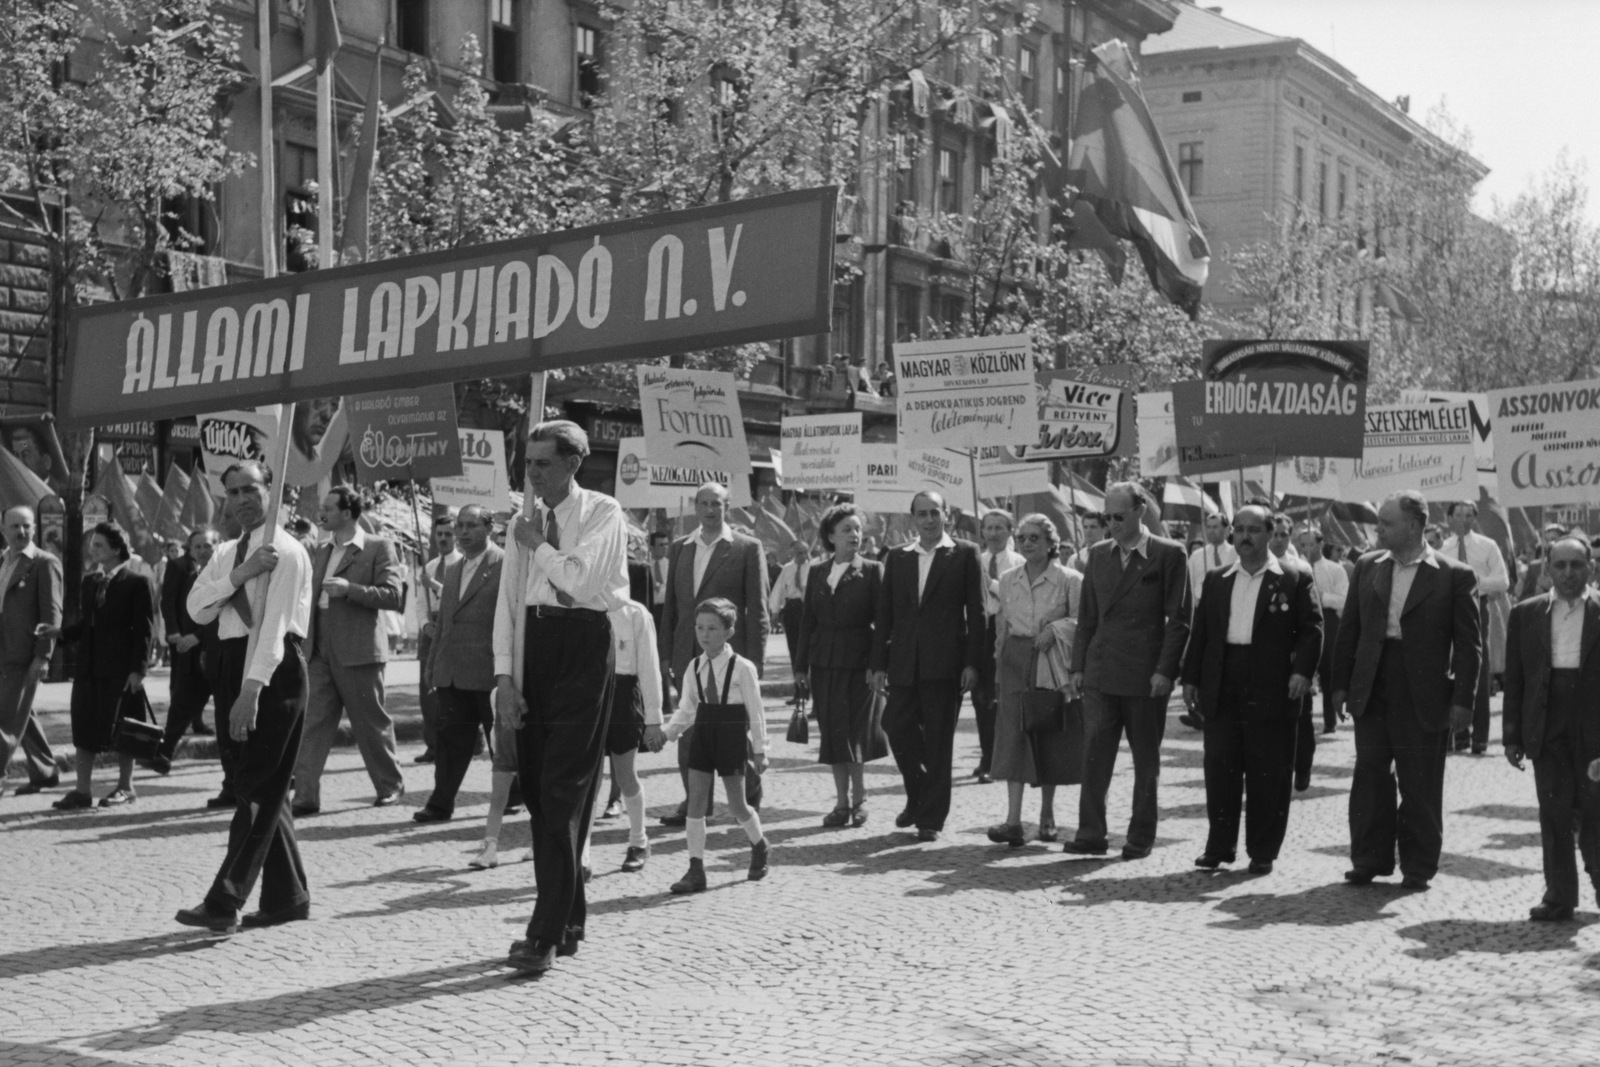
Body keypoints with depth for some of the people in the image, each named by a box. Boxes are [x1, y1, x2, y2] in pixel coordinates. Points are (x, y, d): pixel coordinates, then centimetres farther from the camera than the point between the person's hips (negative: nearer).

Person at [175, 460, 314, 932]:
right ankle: (286, 897, 19)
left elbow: (275, 623, -19)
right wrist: (241, 573, -16)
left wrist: (251, 690, -27)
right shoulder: (225, 554, 15)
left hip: (274, 668, -8)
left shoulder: (287, 552, -10)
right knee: (264, 788, 12)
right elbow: (197, 609, 0)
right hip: (232, 663, 8)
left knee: (257, 788, -8)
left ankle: (224, 902, -11)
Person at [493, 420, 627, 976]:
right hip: (532, 646, 6)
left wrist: (537, 544, -3)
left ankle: (546, 936, -10)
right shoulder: (524, 522, 14)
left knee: (563, 794, -9)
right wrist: (504, 676, 2)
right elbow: (508, 601, 10)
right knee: (537, 793, 8)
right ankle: (567, 921, 20)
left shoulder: (602, 513, -2)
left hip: (581, 646, -6)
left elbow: (578, 579, -17)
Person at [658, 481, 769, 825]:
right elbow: (671, 604, 14)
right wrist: (664, 653, 9)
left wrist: (754, 660, -9)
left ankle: (750, 802, 17)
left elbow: (757, 609, -4)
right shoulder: (680, 548, 12)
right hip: (688, 655, 5)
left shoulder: (747, 549, -2)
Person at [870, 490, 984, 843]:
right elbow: (884, 613, 12)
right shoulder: (898, 558, 12)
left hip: (944, 664, -3)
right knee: (896, 726, -2)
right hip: (904, 663, 3)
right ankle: (918, 797, 21)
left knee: (938, 741, 1)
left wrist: (972, 663, -8)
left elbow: (976, 611, -1)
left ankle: (931, 817, 10)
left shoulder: (964, 554, 2)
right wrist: (879, 663, 5)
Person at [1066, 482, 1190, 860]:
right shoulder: (1098, 554, 12)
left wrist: (1165, 670, -12)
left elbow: (1178, 620, -5)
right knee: (1094, 755, -3)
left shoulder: (1169, 555, -3)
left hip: (1146, 676, -4)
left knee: (1146, 761, 6)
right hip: (1100, 673, 4)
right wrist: (1078, 665, 8)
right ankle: (1091, 834, 1)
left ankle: (1141, 837, 14)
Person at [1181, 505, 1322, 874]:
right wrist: (1191, 678, 8)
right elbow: (1200, 631, 13)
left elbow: (1311, 629, -2)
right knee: (1219, 769, 5)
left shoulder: (1295, 580, 3)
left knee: (1268, 774, 1)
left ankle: (1263, 852, 10)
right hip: (1222, 689, 3)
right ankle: (1219, 846, 14)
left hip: (1271, 690, -3)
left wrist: (1302, 670, -15)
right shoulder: (1216, 580, 14)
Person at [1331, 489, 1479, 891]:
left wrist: (1462, 699, -9)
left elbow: (1468, 644, -4)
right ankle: (1370, 860, 15)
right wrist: (1341, 683, 6)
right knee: (1370, 775, 5)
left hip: (1424, 697, -3)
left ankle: (1418, 867, 16)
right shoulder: (1367, 567, 7)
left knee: (1420, 784, 5)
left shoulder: (1454, 575, -4)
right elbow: (1349, 628, 10)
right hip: (1372, 690, 4)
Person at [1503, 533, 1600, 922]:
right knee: (1553, 813, 4)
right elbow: (1515, 680, 7)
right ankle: (1559, 896, 10)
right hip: (1548, 728, 2)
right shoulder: (1525, 614, 7)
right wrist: (1513, 736, 3)